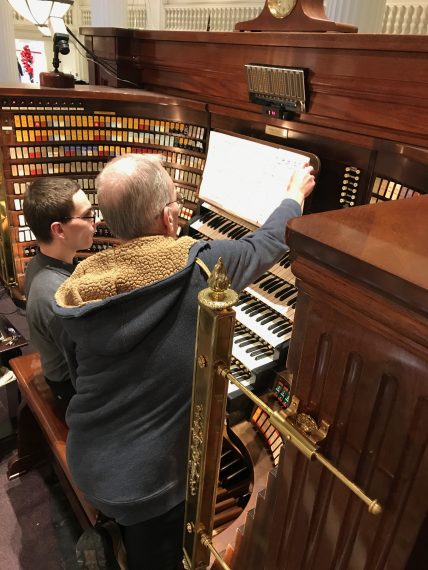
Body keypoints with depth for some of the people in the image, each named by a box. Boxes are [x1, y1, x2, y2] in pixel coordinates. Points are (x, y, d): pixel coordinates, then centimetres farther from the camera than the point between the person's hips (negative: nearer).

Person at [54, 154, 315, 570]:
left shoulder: (81, 283, -11)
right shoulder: (200, 265, -24)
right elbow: (266, 245, -5)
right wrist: (295, 195, 16)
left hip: (86, 465, 5)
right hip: (149, 481, -4)